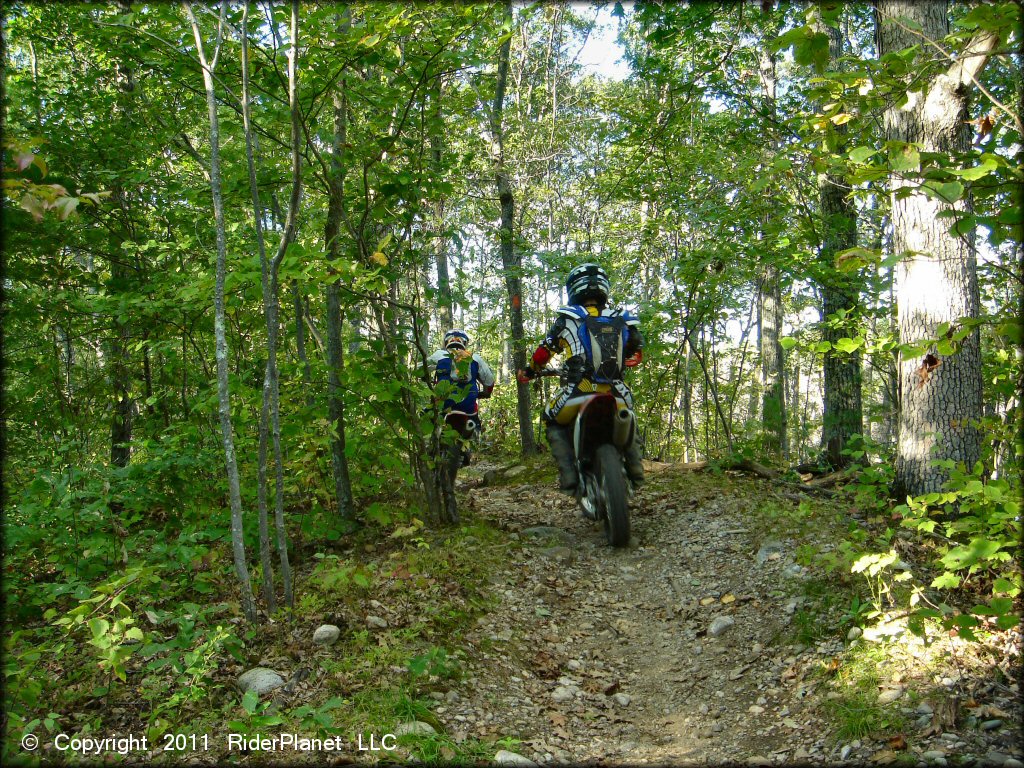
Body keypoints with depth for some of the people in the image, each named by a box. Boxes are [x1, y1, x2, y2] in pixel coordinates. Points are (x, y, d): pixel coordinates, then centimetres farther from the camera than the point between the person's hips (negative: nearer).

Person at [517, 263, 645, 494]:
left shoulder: (568, 318, 7)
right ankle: (634, 468, 20)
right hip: (617, 394, 3)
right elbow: (637, 350, 23)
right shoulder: (622, 319, 14)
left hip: (580, 391, -3)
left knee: (553, 422, 24)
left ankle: (569, 477, 5)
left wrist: (529, 371, 28)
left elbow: (545, 350, 9)